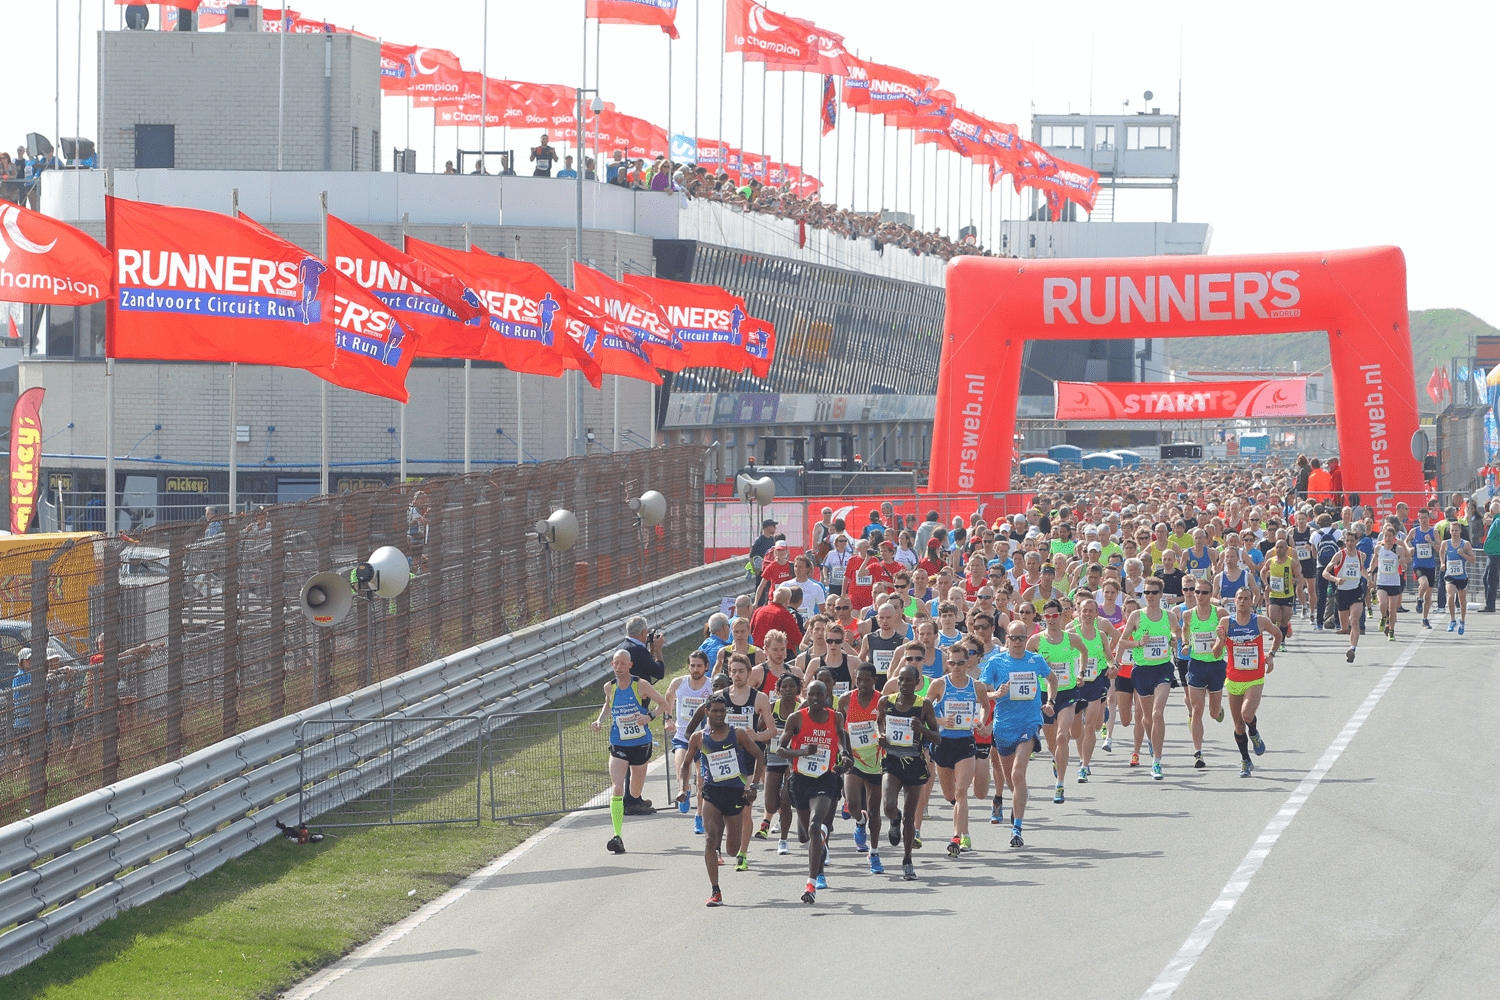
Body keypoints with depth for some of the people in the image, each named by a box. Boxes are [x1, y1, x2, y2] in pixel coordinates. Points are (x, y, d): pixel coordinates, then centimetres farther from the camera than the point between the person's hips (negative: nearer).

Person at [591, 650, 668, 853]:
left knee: (635, 792, 15)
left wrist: (650, 716, -22)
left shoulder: (640, 685, -11)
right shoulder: (609, 687, -1)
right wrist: (600, 719, 2)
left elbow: (663, 703, -3)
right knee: (616, 788, -18)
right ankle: (617, 836, -20)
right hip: (618, 745, 1)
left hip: (641, 743, -1)